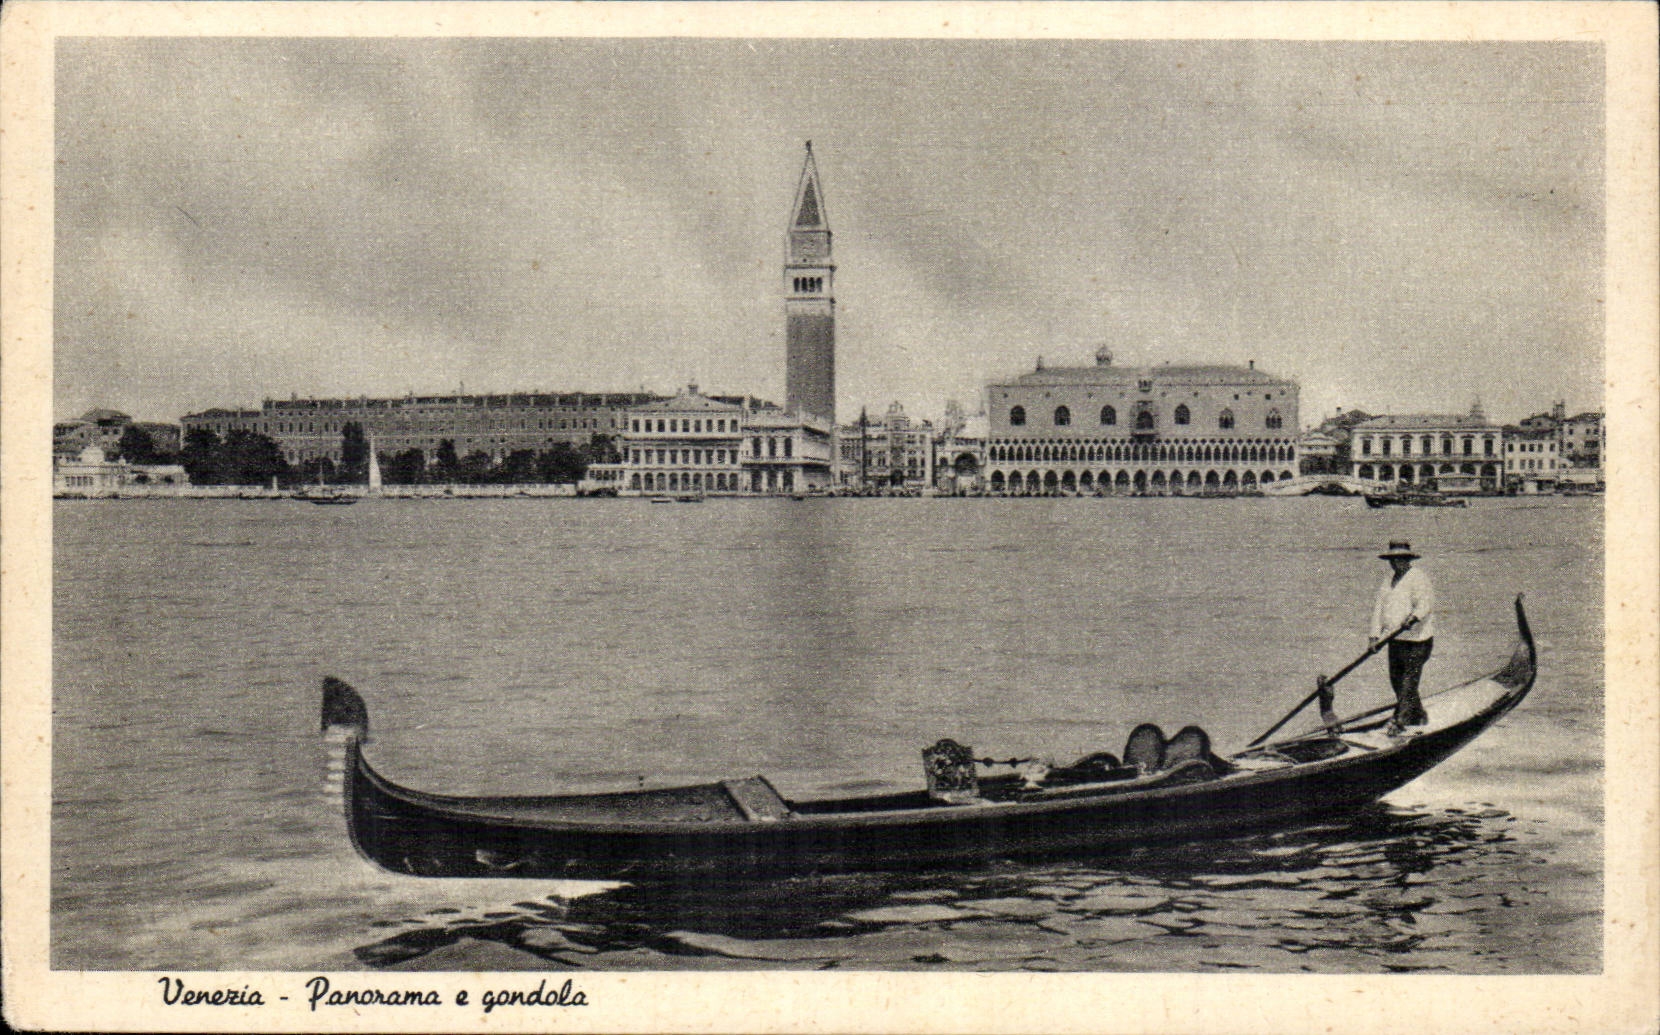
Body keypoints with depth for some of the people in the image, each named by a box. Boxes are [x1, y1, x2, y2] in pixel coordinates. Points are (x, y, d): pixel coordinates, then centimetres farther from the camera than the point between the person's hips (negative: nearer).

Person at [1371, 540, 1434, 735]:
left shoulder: (1418, 578, -10)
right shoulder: (1389, 580, 14)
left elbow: (1425, 604, -22)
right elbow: (1380, 607, 13)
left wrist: (1414, 617, -41)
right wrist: (1375, 634, 4)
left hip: (1416, 640, -8)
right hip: (1395, 639, 8)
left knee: (1408, 681, -7)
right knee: (1395, 679, 14)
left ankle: (1399, 721, -7)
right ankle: (1418, 716, 30)